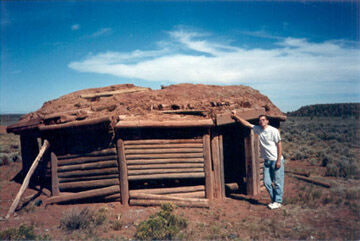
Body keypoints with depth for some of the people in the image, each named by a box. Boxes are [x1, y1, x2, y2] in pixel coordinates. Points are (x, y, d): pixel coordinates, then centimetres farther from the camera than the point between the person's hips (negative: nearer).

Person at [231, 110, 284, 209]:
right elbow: (247, 124, 12)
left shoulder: (273, 131, -11)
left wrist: (278, 160, -13)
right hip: (267, 161, 6)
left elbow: (279, 145, -10)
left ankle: (278, 201, 13)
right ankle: (274, 200, 23)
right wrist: (236, 116, 12)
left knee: (278, 182, 1)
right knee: (267, 182, 7)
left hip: (276, 160, -6)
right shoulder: (258, 129, 4)